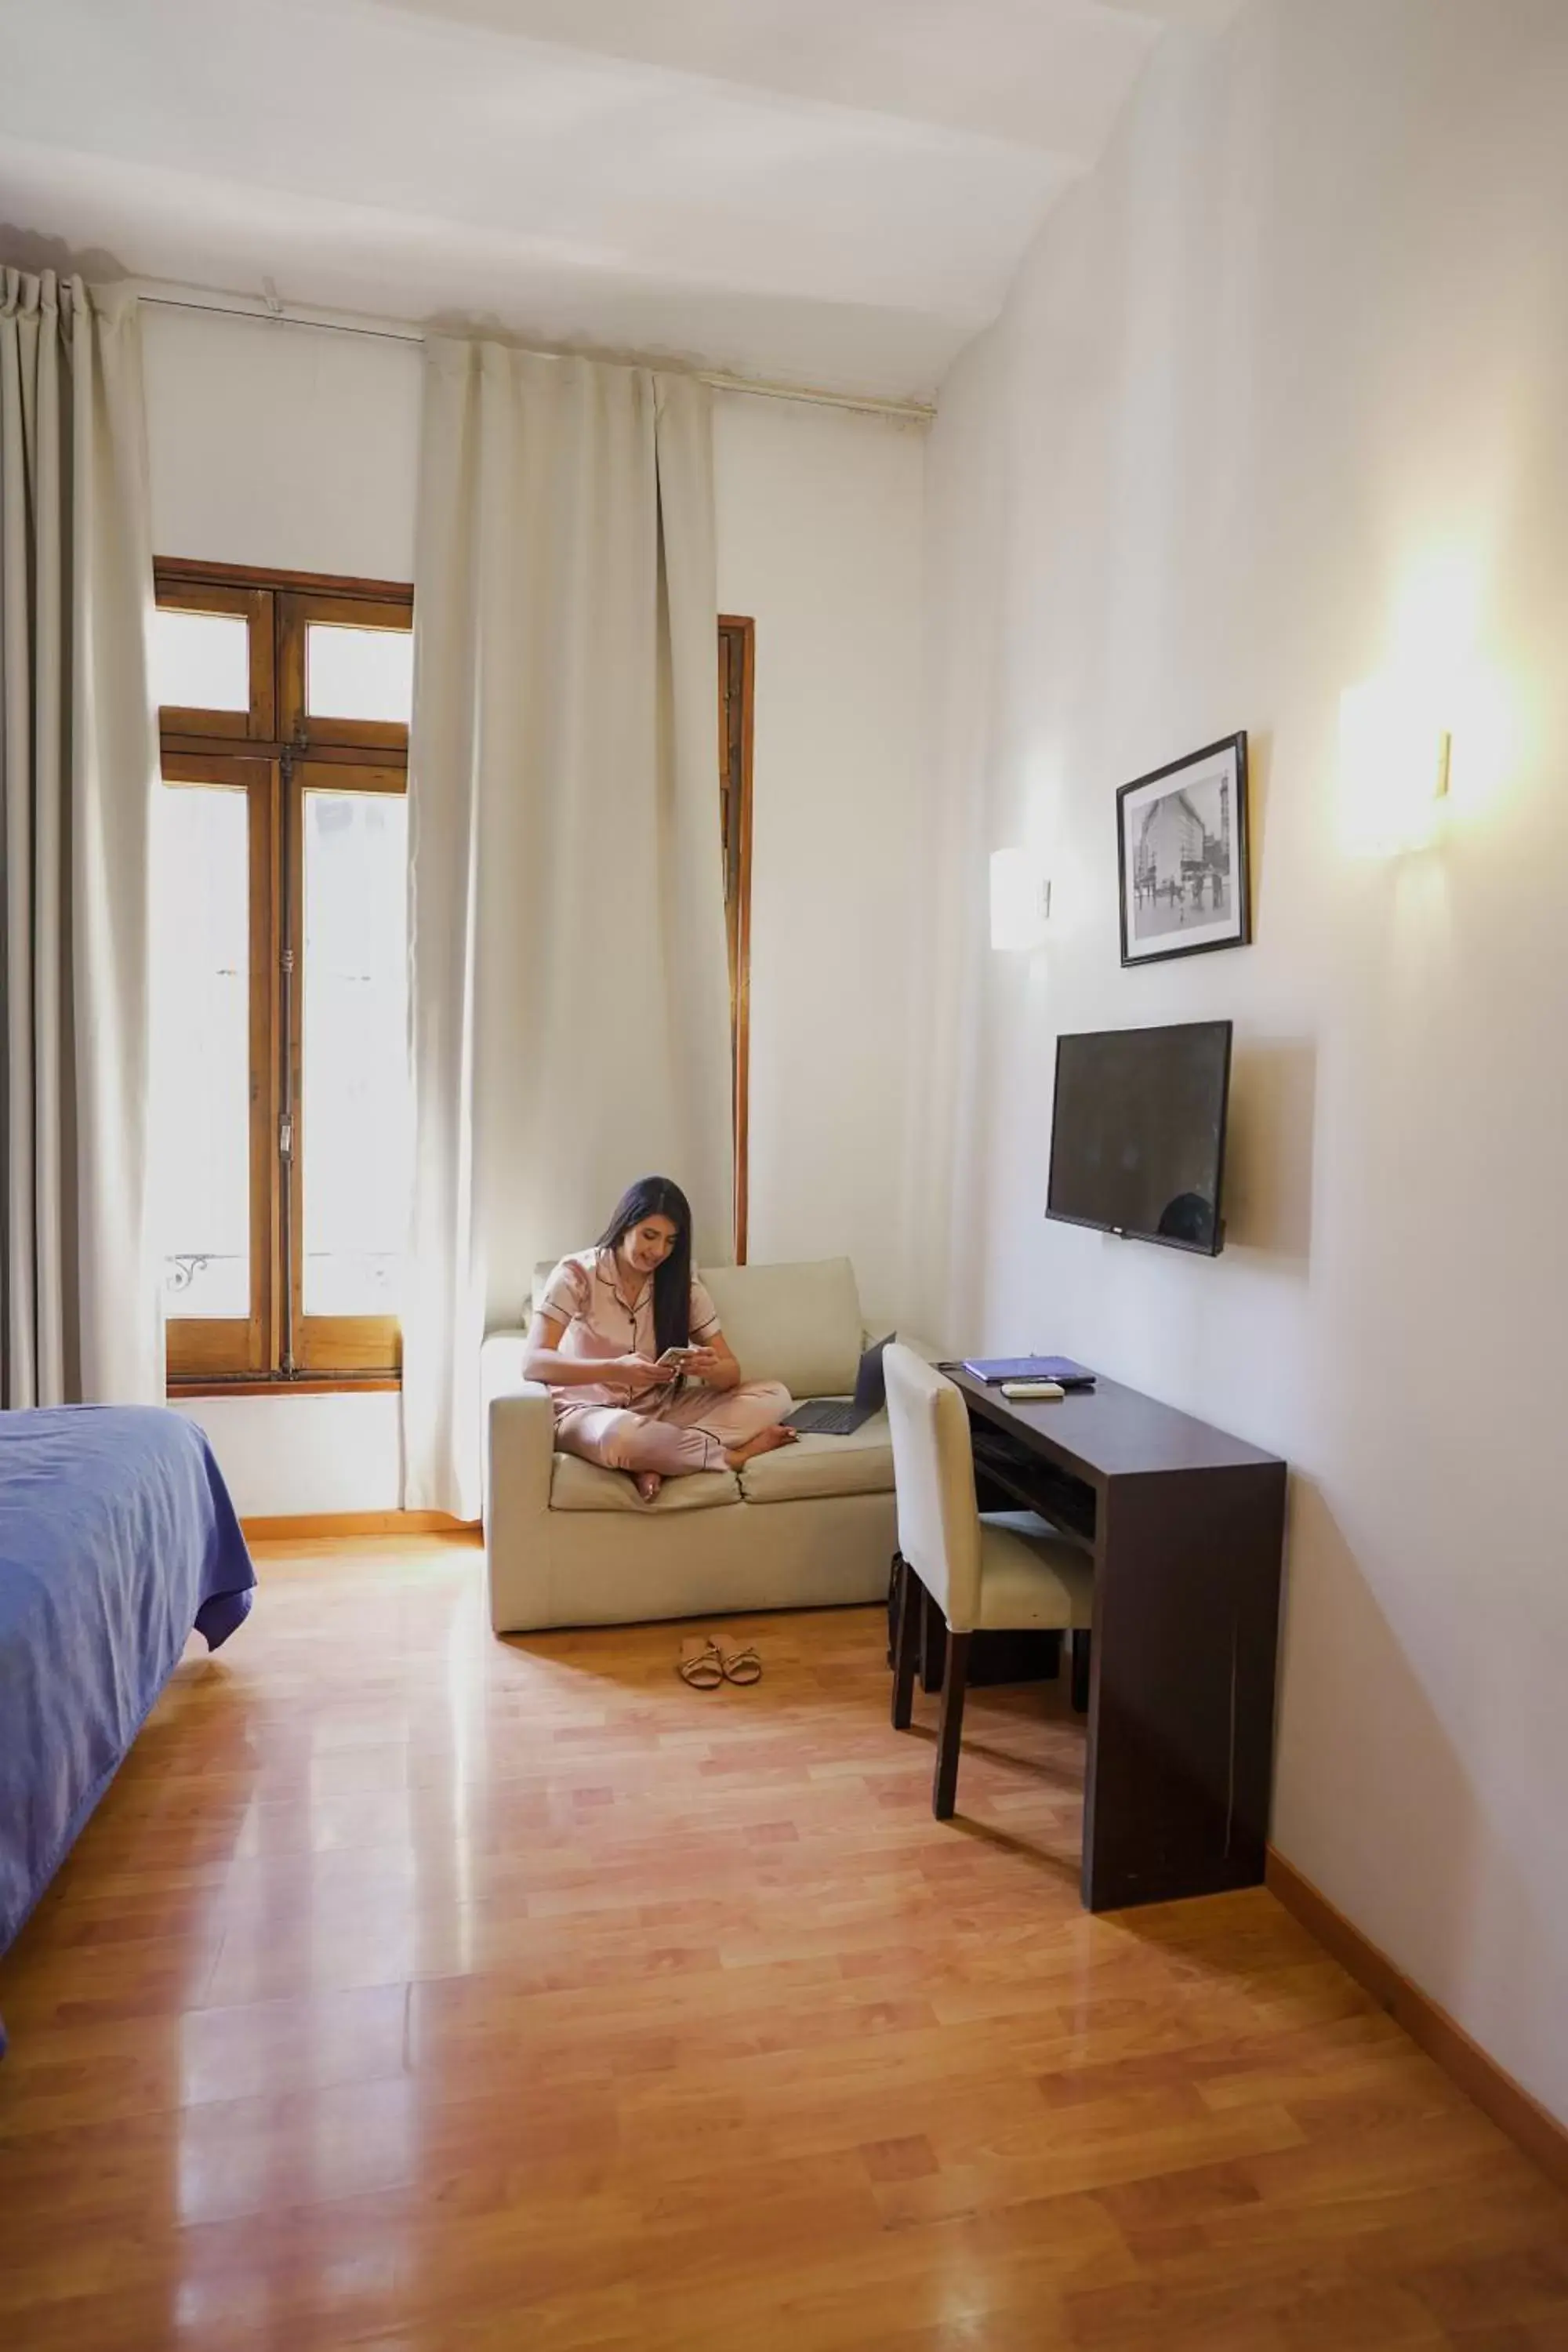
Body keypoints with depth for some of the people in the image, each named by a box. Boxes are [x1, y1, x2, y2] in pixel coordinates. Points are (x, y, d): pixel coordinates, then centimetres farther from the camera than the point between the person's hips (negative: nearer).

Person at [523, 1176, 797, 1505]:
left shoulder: (682, 1281, 0)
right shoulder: (577, 1273, -11)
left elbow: (731, 1372, -2)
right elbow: (532, 1363, -23)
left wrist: (711, 1369, -28)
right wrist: (616, 1369, -39)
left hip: (658, 1410, 5)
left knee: (774, 1396, -14)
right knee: (618, 1435, -42)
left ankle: (655, 1460, -28)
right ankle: (737, 1452, -18)